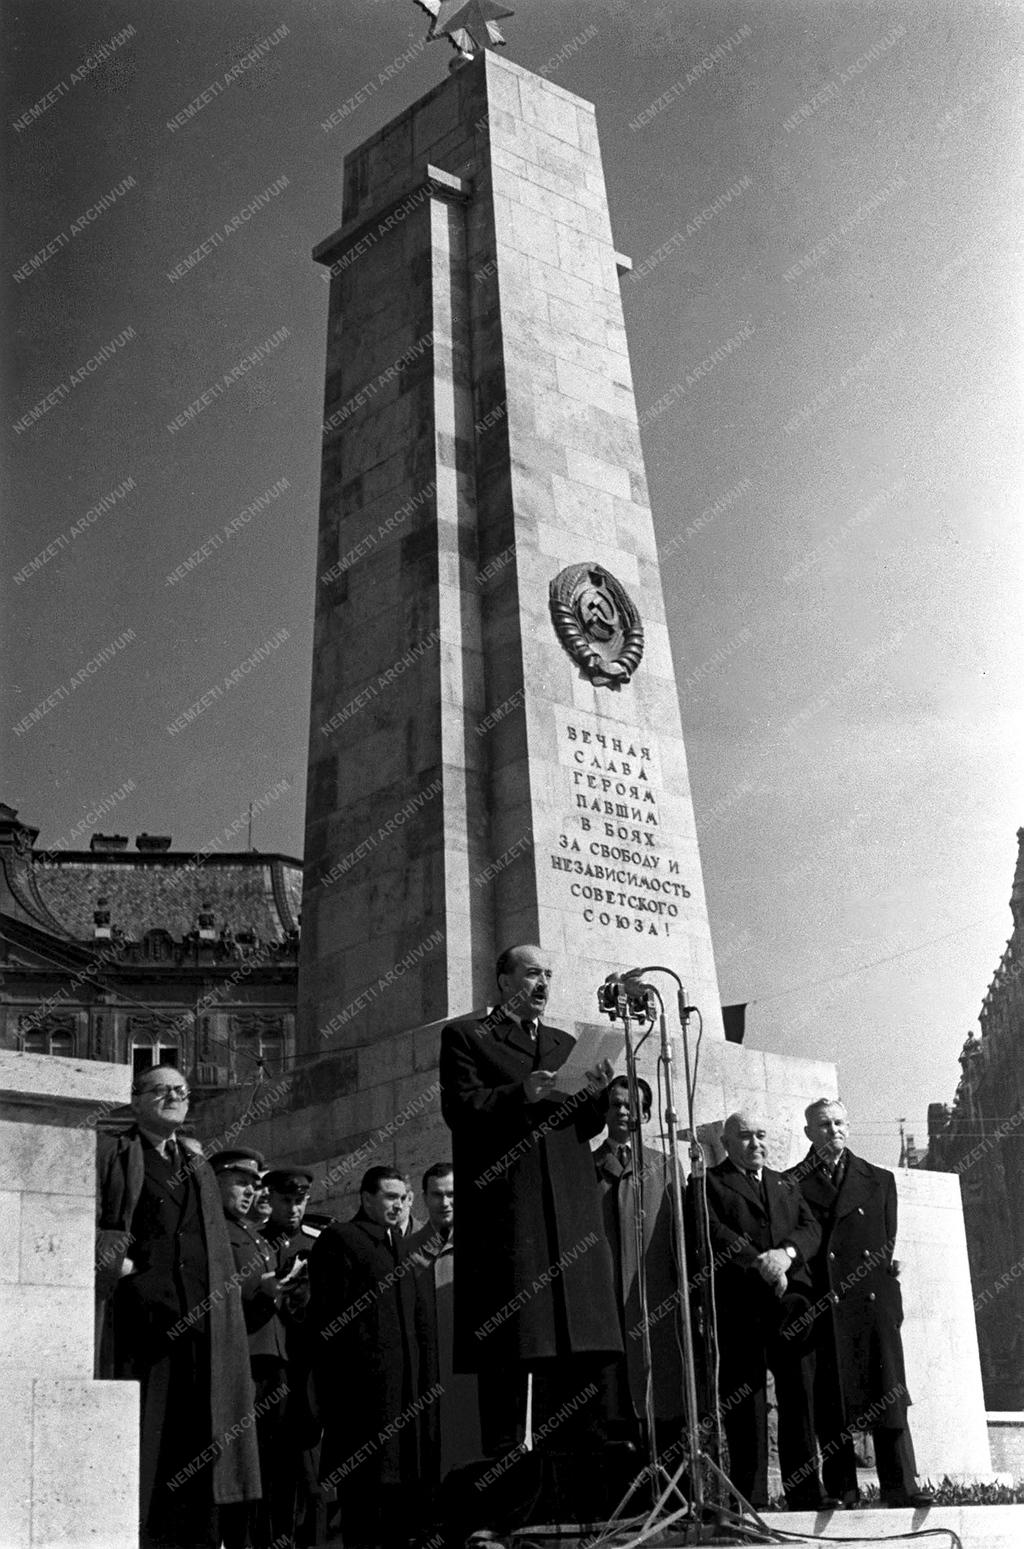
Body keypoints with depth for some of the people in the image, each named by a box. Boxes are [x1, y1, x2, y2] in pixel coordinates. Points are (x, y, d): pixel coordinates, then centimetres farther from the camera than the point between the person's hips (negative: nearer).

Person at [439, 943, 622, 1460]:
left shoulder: (566, 1044, 25)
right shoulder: (466, 1037, 10)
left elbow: (586, 1127, 21)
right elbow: (459, 1107, -3)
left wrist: (595, 1094, -1)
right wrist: (521, 1093, -16)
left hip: (569, 1205, 5)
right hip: (504, 1202, -5)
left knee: (575, 1346, 0)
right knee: (507, 1343, -8)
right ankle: (503, 1455, -4)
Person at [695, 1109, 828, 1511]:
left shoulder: (786, 1185, 26)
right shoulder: (707, 1183, 10)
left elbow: (811, 1228, 12)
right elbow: (710, 1229, -6)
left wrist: (786, 1253, -9)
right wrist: (759, 1261, -16)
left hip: (790, 1296, 4)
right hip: (738, 1302, -4)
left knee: (799, 1395, -2)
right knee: (744, 1401, -3)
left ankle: (805, 1492, 2)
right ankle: (749, 1500, 0)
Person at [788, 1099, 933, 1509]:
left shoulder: (879, 1180, 15)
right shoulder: (790, 1185, 7)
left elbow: (888, 1244, 15)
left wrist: (885, 1270, 1)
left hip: (873, 1301, 2)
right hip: (820, 1305, -1)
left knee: (888, 1395, -3)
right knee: (830, 1403, -1)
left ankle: (901, 1488, -1)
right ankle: (842, 1494, 4)